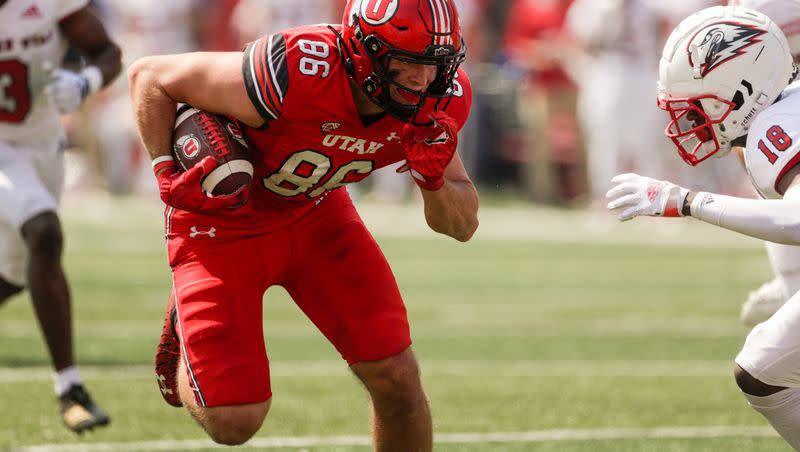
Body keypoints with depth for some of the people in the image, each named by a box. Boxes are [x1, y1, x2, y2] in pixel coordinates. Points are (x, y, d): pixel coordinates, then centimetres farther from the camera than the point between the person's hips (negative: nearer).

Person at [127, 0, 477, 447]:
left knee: (395, 376, -9)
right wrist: (170, 174, -31)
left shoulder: (439, 98, -20)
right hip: (222, 222, -4)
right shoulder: (295, 77, -37)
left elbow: (463, 226, -7)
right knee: (233, 422, -7)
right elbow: (149, 76, -22)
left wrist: (435, 180, -28)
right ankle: (187, 328, 26)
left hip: (314, 211, 4)